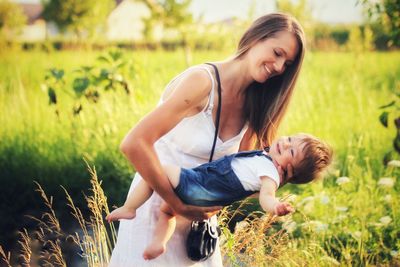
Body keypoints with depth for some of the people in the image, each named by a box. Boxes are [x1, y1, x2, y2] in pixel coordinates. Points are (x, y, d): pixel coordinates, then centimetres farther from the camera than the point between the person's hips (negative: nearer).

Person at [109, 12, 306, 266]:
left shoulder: (253, 103, -2)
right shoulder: (202, 81, -24)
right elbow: (134, 144, -32)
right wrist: (178, 205, -28)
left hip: (199, 210, 6)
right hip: (157, 201, -6)